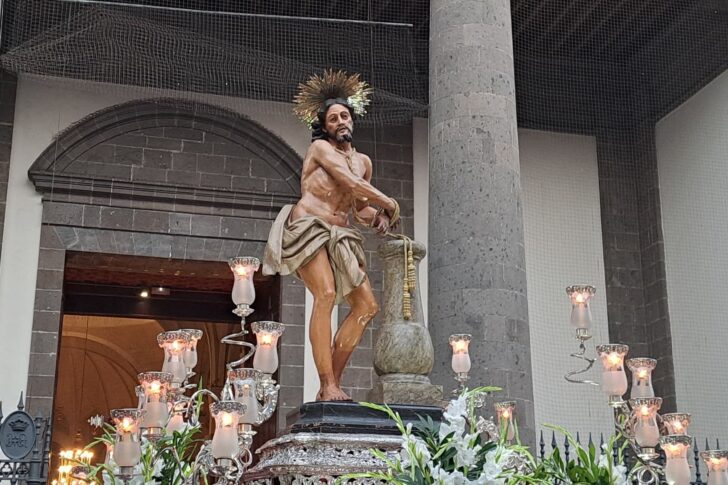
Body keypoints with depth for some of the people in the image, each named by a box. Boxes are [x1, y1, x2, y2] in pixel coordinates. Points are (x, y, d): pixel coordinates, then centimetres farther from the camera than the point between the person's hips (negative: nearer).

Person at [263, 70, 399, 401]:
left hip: (341, 237, 7)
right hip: (308, 228, -7)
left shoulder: (363, 161, 21)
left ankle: (332, 382, -2)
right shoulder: (320, 148, 2)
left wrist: (378, 217, 2)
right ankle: (328, 386, -30)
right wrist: (389, 203, -2)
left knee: (367, 305, -4)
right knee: (326, 294, -27)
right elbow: (352, 183, -10)